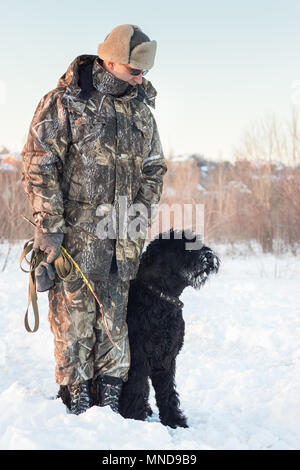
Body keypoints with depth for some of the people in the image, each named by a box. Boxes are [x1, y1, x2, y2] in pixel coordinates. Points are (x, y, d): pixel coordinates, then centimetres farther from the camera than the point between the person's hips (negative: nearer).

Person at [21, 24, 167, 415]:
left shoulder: (142, 109, 13)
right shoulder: (65, 102, -4)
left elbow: (153, 170, 20)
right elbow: (39, 163, -7)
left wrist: (140, 219, 9)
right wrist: (49, 226, -12)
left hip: (124, 237, 5)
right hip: (76, 232, -4)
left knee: (116, 316, 6)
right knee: (74, 314, -1)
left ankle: (111, 398, 17)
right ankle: (78, 398, 11)